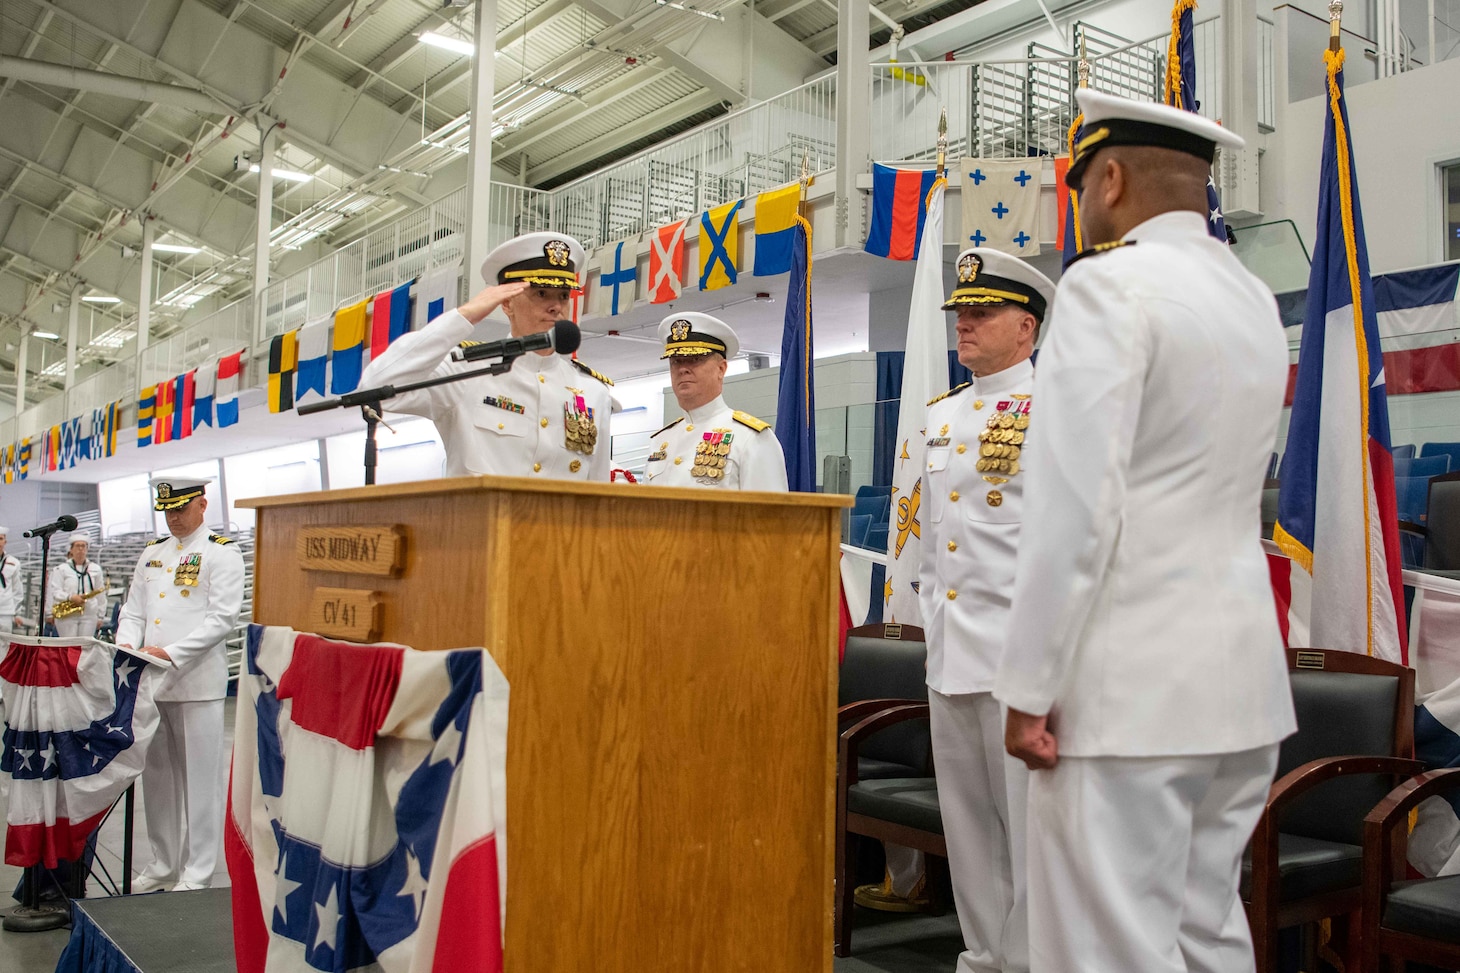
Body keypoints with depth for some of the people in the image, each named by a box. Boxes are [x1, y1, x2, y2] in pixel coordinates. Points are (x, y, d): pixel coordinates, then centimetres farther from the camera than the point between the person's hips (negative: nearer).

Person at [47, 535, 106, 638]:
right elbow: (54, 591, -2)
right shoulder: (61, 569, 5)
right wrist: (70, 597, -20)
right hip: (66, 616, -2)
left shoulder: (95, 569, 11)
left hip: (89, 616, 2)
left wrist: (100, 616, 10)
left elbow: (100, 594, 13)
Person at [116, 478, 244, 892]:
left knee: (199, 778, 0)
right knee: (157, 776, 12)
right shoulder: (152, 554, 17)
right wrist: (126, 644, -4)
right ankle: (163, 865, 25)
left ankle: (197, 873, 8)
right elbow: (133, 610, 17)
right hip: (150, 682, 6)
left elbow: (222, 618, -12)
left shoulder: (221, 554, -3)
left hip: (197, 683, -6)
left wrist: (171, 653, -19)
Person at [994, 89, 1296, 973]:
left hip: (1130, 684, -9)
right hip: (1242, 677, 9)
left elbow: (1075, 504, -18)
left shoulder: (1110, 282, -10)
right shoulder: (1256, 301, 15)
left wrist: (1030, 689, -14)